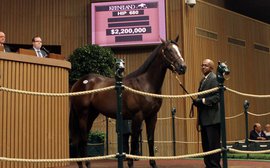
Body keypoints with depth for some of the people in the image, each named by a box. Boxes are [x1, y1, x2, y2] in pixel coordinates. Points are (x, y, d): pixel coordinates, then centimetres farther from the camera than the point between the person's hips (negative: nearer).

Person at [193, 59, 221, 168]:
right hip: (204, 118, 9)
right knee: (205, 145, 13)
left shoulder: (214, 79, -9)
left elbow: (218, 97, -18)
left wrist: (204, 101, -21)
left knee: (213, 145, -4)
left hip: (212, 118, -9)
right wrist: (197, 101, 6)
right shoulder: (203, 80, 19)